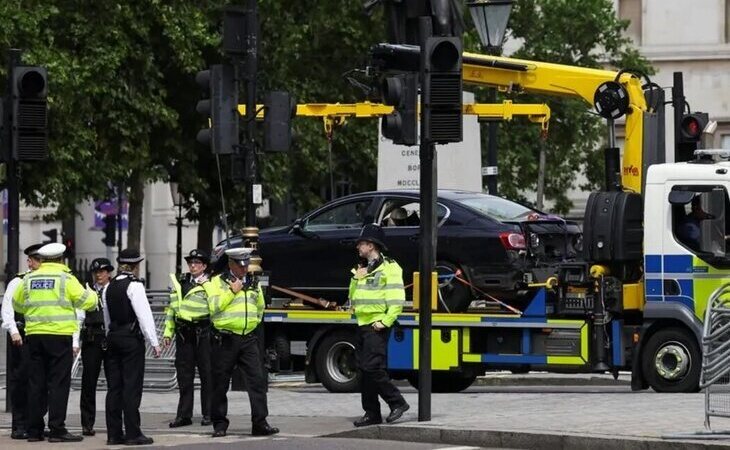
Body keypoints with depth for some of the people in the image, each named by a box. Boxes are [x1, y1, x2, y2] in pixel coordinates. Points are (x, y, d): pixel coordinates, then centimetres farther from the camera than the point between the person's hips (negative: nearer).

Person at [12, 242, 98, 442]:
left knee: (36, 382, 9)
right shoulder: (66, 278, -5)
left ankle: (34, 429, 10)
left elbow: (17, 304, 19)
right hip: (59, 335, -5)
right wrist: (92, 294, 18)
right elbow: (86, 301, -5)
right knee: (58, 383, -3)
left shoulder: (29, 279, 9)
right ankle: (57, 429, -7)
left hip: (34, 334, 5)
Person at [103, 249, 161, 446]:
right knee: (131, 387, -5)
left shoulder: (109, 287, 11)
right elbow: (144, 315, -14)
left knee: (114, 387, 7)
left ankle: (114, 433, 8)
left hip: (113, 338, 7)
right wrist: (154, 342, -12)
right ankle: (133, 433, -6)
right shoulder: (134, 286, -11)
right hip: (132, 338, -7)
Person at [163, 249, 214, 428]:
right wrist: (168, 332, 17)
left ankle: (208, 413, 7)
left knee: (206, 374, 0)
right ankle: (184, 415, 9)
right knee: (184, 375, 5)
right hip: (183, 333, 5)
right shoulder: (180, 284, 17)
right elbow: (171, 309, 21)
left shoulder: (210, 285, 0)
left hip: (203, 333, -5)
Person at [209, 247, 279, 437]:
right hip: (225, 339, -4)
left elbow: (260, 307, 28)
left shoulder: (253, 284, 15)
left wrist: (254, 321, 15)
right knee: (220, 384, 1)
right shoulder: (218, 282, 1)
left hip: (248, 338, 4)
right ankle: (219, 425, 10)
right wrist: (232, 291, -12)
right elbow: (214, 306, -11)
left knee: (257, 379, -7)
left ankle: (260, 423, -7)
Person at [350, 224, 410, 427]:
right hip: (362, 325, 9)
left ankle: (397, 402, -7)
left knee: (373, 368, -17)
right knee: (364, 371, 7)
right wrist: (356, 279, 5)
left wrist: (385, 322, -20)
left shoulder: (388, 268, -8)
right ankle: (371, 413, 11)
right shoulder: (362, 269, 20)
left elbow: (396, 300, -15)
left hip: (377, 327, -9)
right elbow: (353, 298, 20)